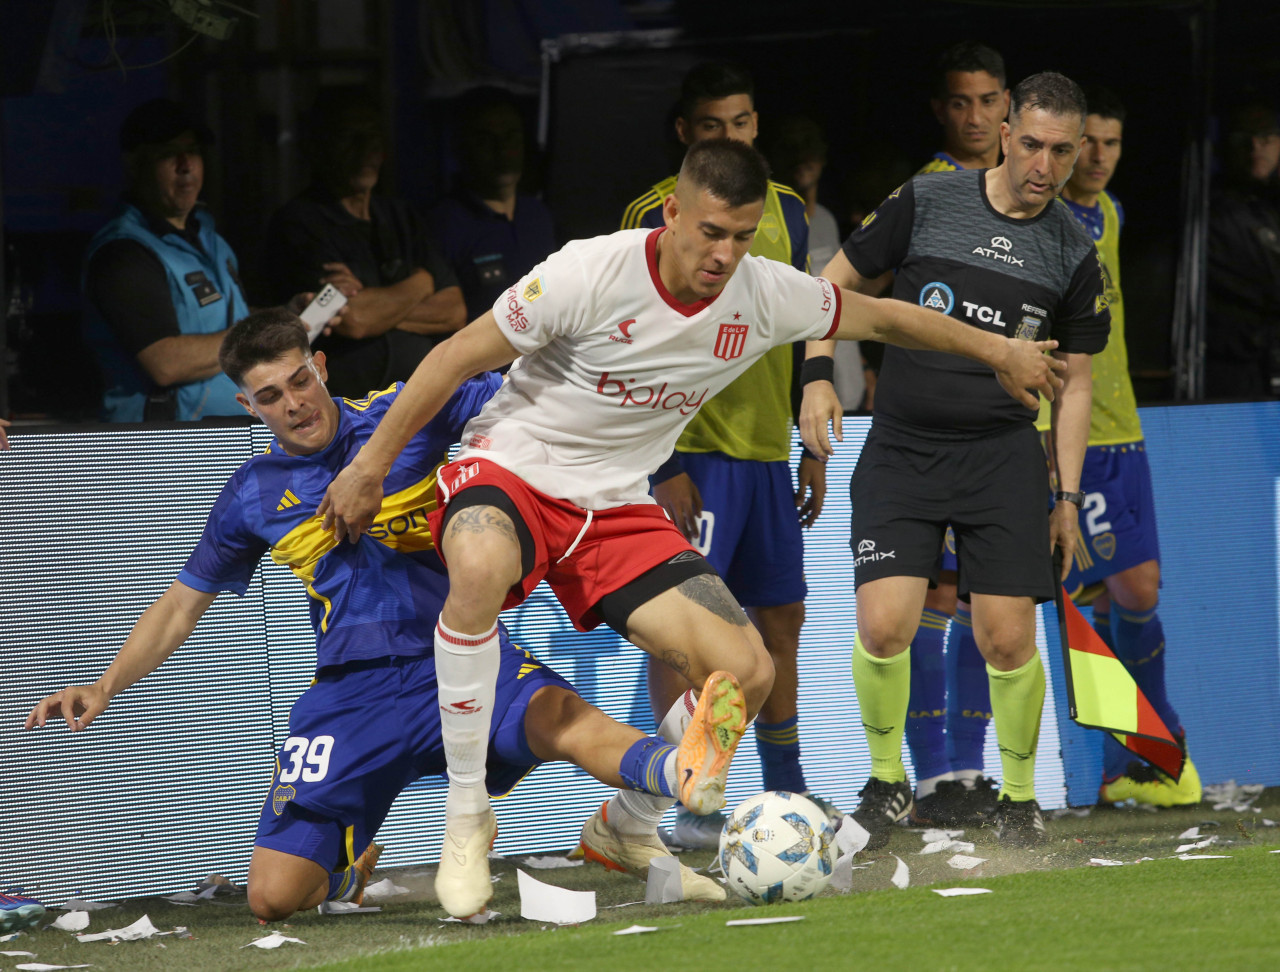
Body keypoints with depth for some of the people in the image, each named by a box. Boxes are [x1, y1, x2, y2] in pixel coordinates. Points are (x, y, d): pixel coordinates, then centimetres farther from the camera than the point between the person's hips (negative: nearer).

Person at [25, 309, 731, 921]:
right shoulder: (253, 496, 10)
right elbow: (182, 604, 19)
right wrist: (105, 688, 7)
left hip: (459, 657, -2)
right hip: (352, 690, 2)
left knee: (560, 719, -37)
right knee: (273, 897, -5)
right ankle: (350, 864, 26)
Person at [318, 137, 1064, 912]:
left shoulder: (767, 296, -7)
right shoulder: (590, 274, -21)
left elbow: (882, 317, 12)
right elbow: (459, 356, -12)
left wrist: (999, 350, 23)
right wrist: (372, 464, -10)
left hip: (619, 506, 5)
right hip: (512, 467, -5)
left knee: (747, 674, -11)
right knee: (481, 566, -42)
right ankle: (466, 816, -26)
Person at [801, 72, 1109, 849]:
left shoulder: (1075, 254, 3)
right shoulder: (927, 202, -3)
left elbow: (1075, 382, 11)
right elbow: (840, 281, 8)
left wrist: (1068, 495, 8)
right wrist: (818, 375, -6)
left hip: (1004, 456, 1)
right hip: (902, 447, -1)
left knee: (1008, 638, -6)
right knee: (885, 626, -14)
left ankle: (1020, 799, 16)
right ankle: (887, 783, 10)